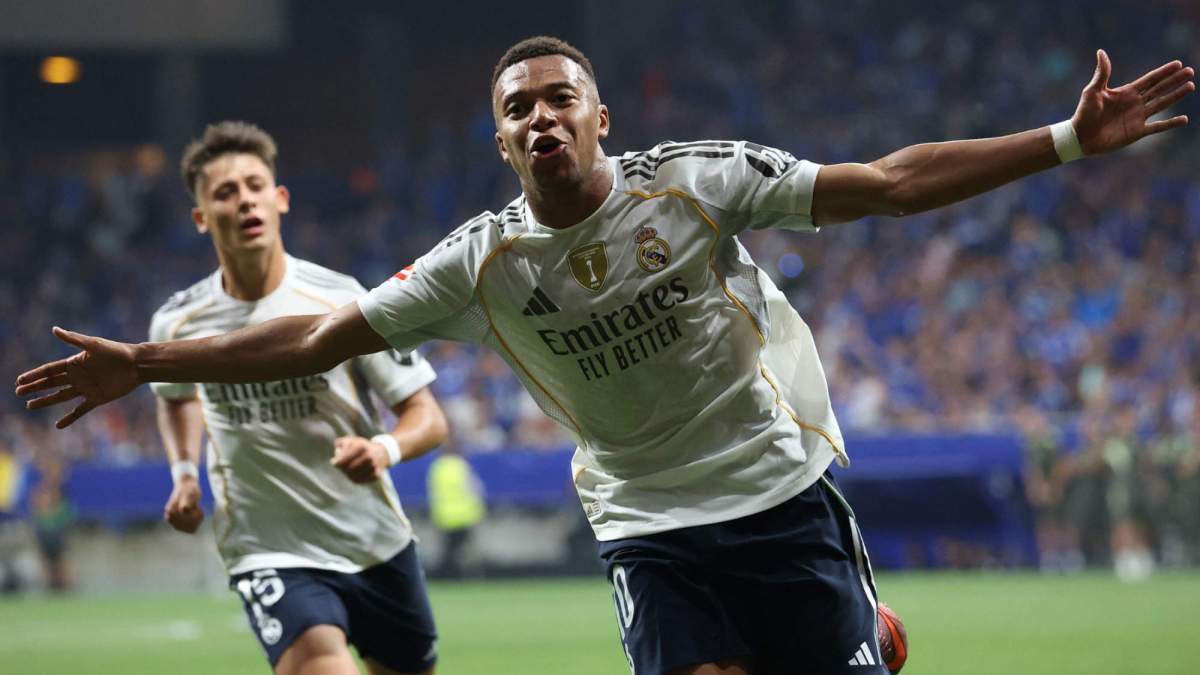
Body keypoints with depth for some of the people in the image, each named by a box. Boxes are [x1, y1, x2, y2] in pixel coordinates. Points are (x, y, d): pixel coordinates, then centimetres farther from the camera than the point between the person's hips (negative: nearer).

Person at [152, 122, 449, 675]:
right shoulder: (178, 323, -4)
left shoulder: (340, 301, -11)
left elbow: (427, 418, -8)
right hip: (269, 560, -1)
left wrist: (385, 449, -29)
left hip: (377, 546, 1)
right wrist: (183, 473, 6)